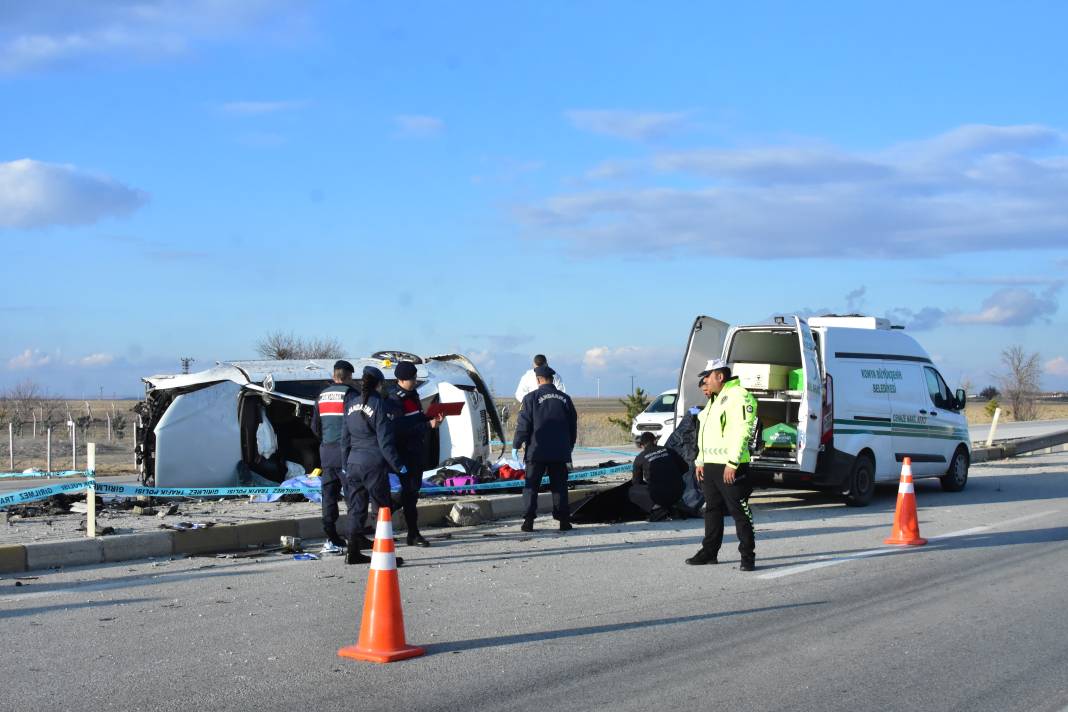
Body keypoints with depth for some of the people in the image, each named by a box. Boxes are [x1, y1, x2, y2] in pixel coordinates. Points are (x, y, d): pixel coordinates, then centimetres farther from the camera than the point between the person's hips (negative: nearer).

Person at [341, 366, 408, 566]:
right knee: (382, 507, 0)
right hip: (374, 463, -6)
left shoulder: (352, 404, 10)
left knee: (356, 508, 12)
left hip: (354, 462, 6)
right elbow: (385, 440, -11)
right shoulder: (379, 404, -10)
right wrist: (397, 465, -6)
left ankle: (353, 553, 14)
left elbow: (345, 438, 14)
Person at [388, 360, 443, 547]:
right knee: (410, 490, -7)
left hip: (418, 450, 9)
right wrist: (428, 425, -23)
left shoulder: (413, 395, 14)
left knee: (413, 488, 10)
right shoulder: (395, 400, -14)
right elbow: (401, 428, -21)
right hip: (405, 451, -9)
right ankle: (413, 534, -5)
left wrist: (432, 418, 2)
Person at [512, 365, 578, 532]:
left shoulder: (531, 398, -5)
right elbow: (573, 425, 14)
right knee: (559, 486, 8)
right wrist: (569, 447, 26)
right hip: (560, 452, 3)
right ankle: (564, 520, 4)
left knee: (531, 486, 3)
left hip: (537, 451, -3)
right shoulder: (565, 398, 8)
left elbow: (523, 424, -8)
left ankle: (529, 520, -4)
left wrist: (516, 445, 1)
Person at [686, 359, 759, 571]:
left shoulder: (738, 396, -11)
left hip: (730, 468, -10)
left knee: (740, 512, -6)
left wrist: (732, 463, -23)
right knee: (712, 510, 15)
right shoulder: (715, 400, 21)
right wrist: (701, 461, 20)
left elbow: (742, 432, -19)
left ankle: (748, 556, -2)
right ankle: (709, 552, 23)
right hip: (711, 466, 10)